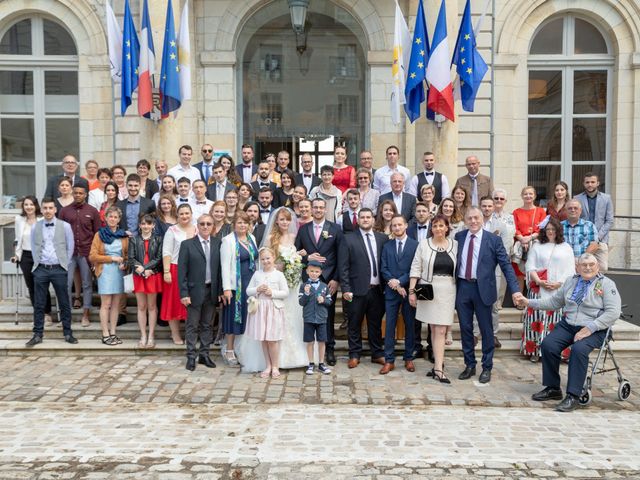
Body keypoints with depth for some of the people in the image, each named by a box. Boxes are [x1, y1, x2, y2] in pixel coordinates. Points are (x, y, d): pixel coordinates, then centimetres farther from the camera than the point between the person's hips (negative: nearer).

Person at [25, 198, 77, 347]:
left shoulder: (65, 226, 0)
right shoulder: (35, 227, 5)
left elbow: (70, 247, 5)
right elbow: (33, 247, 12)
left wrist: (64, 264, 3)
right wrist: (37, 263, 7)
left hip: (58, 269, -1)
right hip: (40, 269, 2)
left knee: (64, 303, 4)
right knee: (39, 304, 6)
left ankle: (68, 333, 12)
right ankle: (38, 335, 13)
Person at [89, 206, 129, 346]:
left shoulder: (124, 235, 9)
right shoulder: (99, 234, 1)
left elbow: (127, 254, 15)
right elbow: (93, 256, -4)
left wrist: (124, 263, -6)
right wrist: (112, 258, -9)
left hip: (119, 271, 3)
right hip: (105, 271, -3)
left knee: (116, 304, 6)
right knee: (106, 304, -3)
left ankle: (113, 333, 13)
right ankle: (105, 335, 2)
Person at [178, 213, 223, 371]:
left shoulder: (218, 243, 4)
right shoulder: (187, 244, -4)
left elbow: (220, 268, 4)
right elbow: (181, 271, -6)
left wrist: (221, 290, -1)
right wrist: (184, 293, -12)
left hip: (212, 291, 3)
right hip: (195, 291, -3)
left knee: (207, 325, 12)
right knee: (192, 326, 5)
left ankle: (204, 355, 23)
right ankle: (191, 357, 15)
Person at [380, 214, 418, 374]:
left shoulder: (415, 245, 0)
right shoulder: (387, 246, 10)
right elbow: (383, 269, 4)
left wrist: (399, 281, -13)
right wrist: (393, 283, -10)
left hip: (409, 290, -2)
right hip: (391, 291, 2)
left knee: (410, 325, 7)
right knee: (390, 326, 2)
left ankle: (409, 358, 18)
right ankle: (389, 360, 7)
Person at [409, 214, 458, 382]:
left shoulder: (455, 245, 6)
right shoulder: (424, 244, 2)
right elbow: (415, 268, 1)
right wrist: (412, 290, -5)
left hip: (447, 291, 1)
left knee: (440, 330, -2)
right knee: (434, 329, 5)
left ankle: (438, 368, 0)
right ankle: (438, 364, 12)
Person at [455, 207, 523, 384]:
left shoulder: (493, 240, -3)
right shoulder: (458, 237, 6)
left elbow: (506, 265, -5)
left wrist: (515, 289, -14)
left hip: (482, 289, -3)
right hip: (462, 288, 3)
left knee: (486, 329, 7)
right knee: (465, 328, 11)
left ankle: (487, 368, 21)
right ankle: (469, 365, 25)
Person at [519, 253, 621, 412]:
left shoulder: (607, 284, 0)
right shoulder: (571, 281, 15)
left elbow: (613, 312, -9)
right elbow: (554, 301, 20)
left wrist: (589, 328, -18)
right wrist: (529, 303, 10)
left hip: (593, 330, -4)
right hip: (568, 325, 5)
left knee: (579, 349, -33)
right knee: (548, 344, -20)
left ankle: (573, 396, -25)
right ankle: (553, 388, -6)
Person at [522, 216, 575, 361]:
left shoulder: (566, 248, 13)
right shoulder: (537, 246, 13)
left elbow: (570, 270, 5)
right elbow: (530, 267, 4)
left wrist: (559, 283, -9)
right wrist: (539, 281, -10)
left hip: (560, 290, 0)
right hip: (539, 290, 0)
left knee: (556, 320, -5)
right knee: (537, 318, -4)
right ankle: (535, 350, 0)